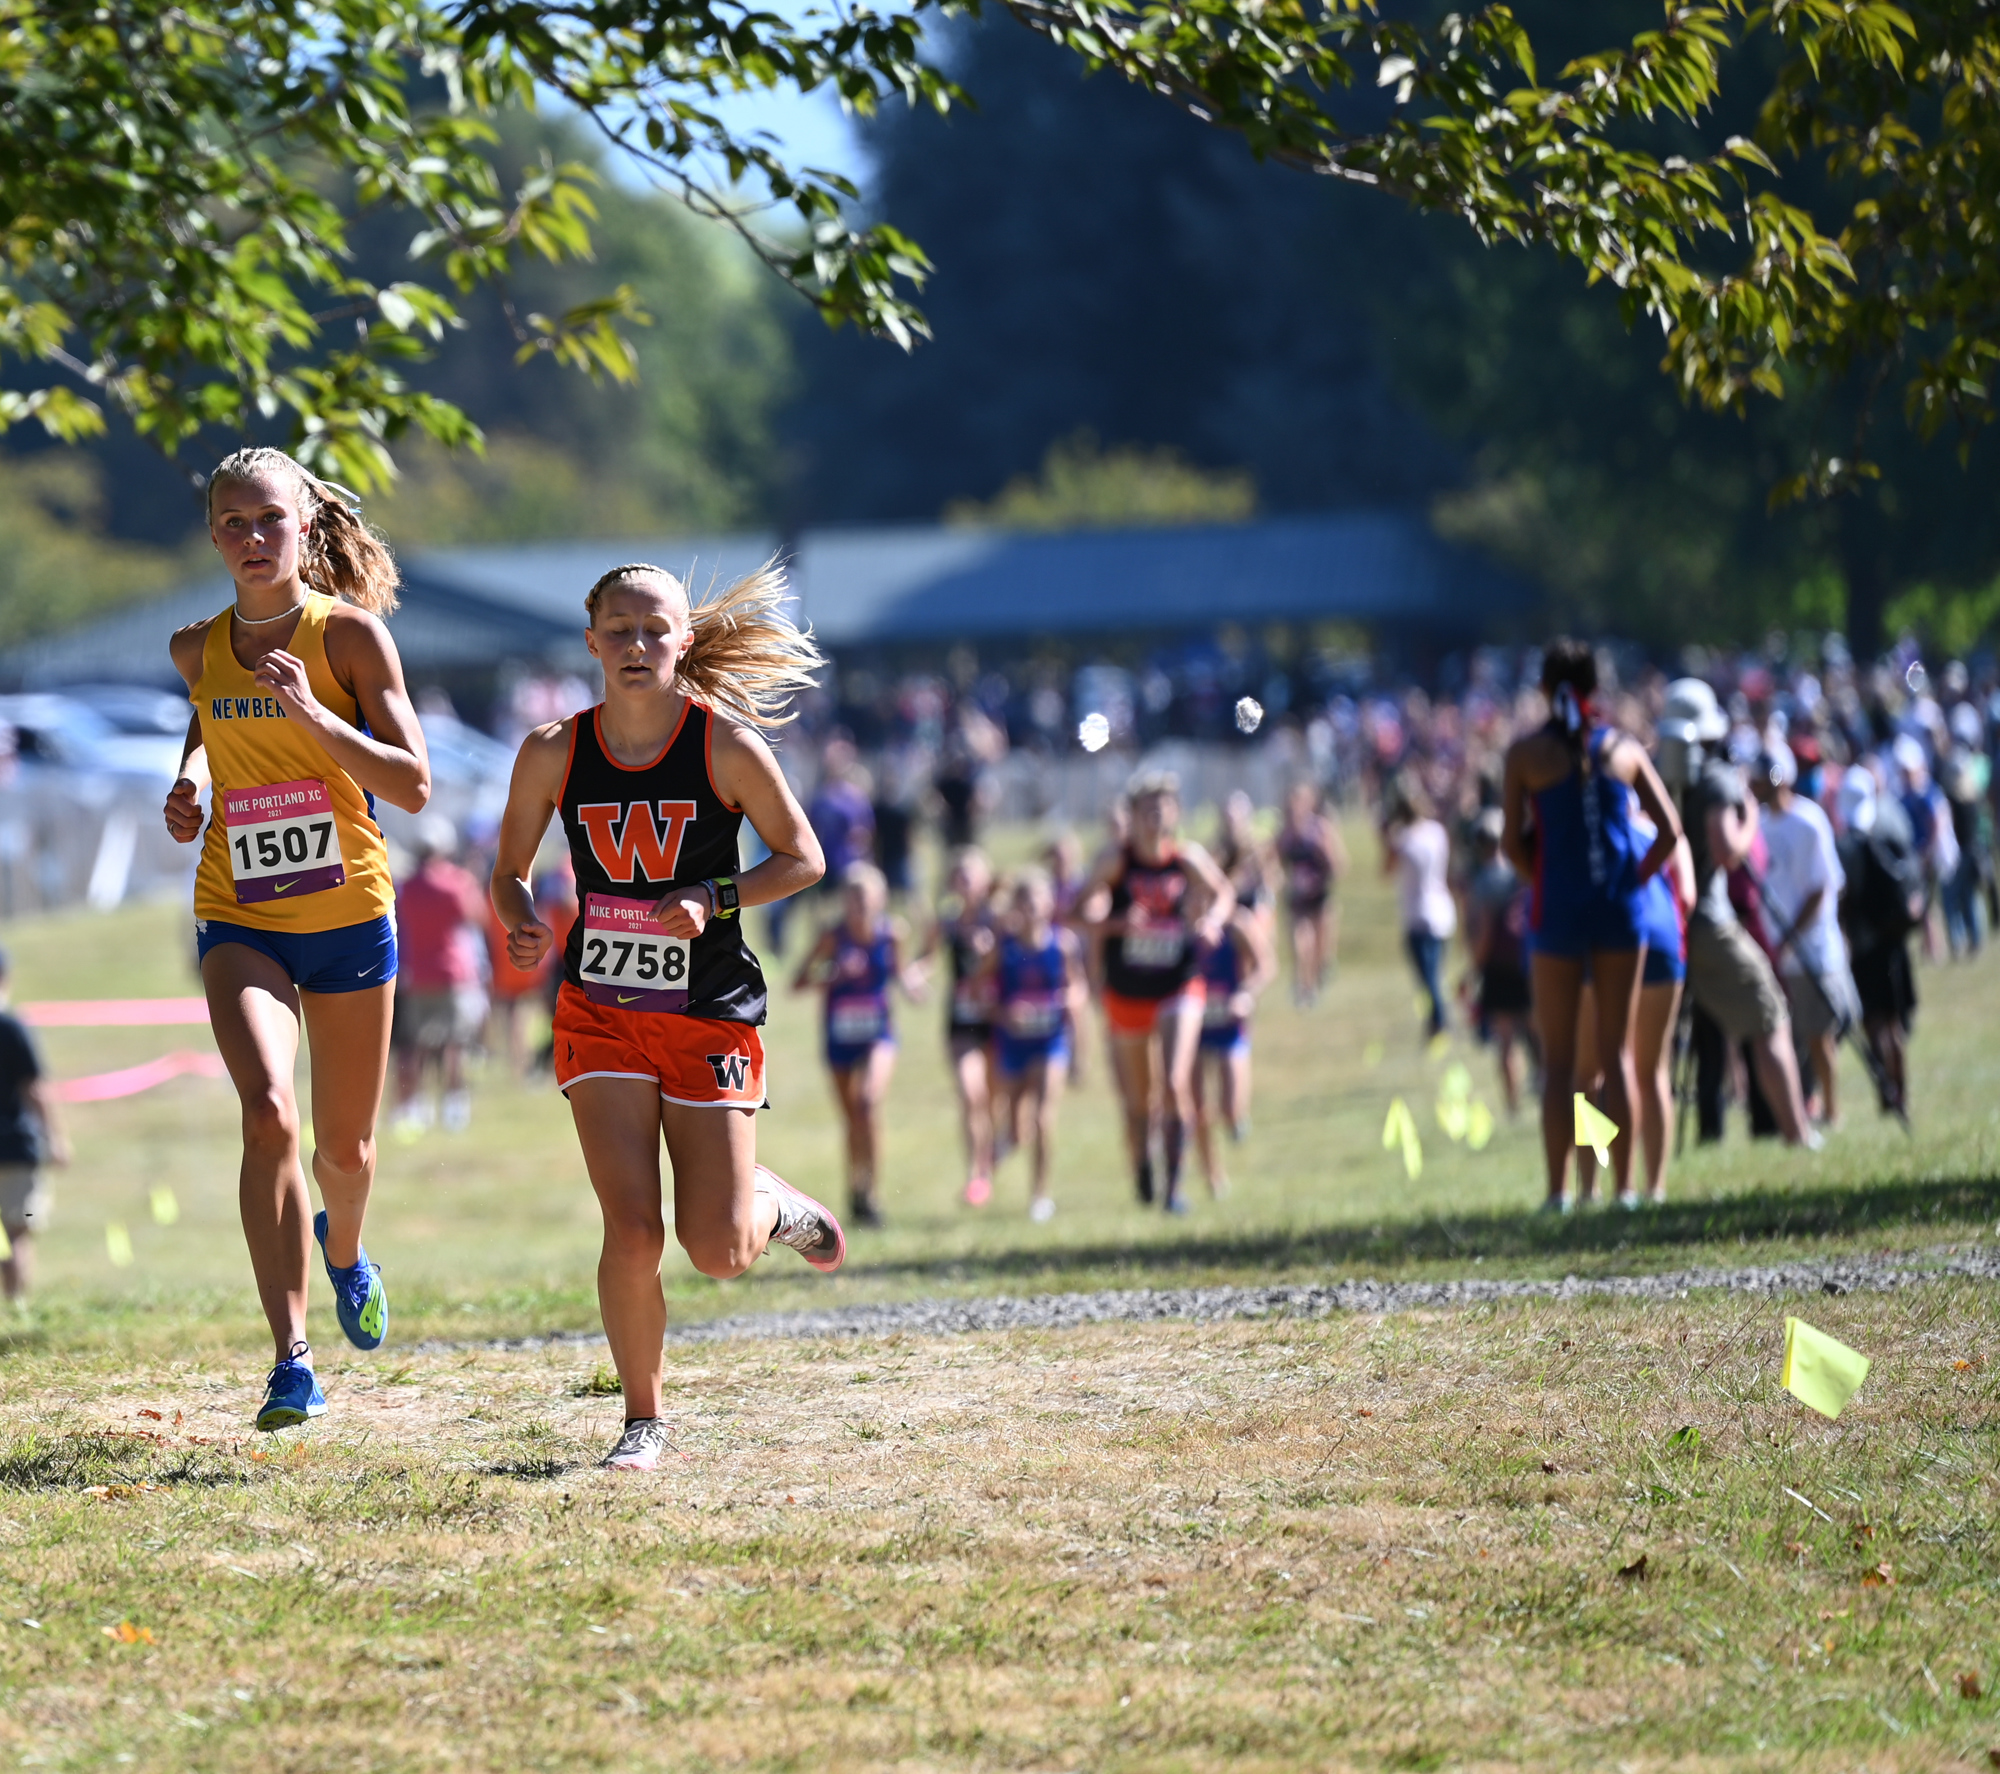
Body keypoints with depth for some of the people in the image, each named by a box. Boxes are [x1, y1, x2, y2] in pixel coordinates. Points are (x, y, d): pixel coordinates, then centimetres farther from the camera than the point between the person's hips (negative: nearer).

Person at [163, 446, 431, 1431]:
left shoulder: (352, 634, -8)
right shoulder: (199, 648, 3)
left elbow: (414, 785, -13)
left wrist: (312, 714, -24)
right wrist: (191, 781, 5)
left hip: (350, 916, -1)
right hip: (240, 923, 1)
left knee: (345, 1145, 13)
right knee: (268, 1116, -23)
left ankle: (344, 1246, 51)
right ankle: (291, 1358, -24)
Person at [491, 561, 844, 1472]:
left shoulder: (726, 743, -10)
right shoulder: (553, 753, -4)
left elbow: (802, 857, -1)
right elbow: (509, 871, 8)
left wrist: (711, 901, -17)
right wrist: (524, 926, -14)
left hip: (710, 1014, -1)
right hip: (602, 1012, 1)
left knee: (719, 1253, -2)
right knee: (632, 1232, -12)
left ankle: (770, 1200, 35)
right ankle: (643, 1421, 7)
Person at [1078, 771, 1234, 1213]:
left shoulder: (1187, 858, -5)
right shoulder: (1115, 862, -10)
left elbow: (1224, 892, 13)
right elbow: (1088, 916, -16)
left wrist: (1212, 920, -7)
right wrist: (1120, 923, -36)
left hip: (1178, 989, 0)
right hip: (1126, 992, 0)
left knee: (1175, 1085, -16)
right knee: (1137, 1100, 9)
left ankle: (1174, 1184, -10)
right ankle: (1142, 1172, 36)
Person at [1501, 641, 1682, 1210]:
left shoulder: (1527, 753, -3)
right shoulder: (1625, 750, 3)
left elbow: (1512, 843, -4)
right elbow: (1669, 830, -1)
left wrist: (1543, 884, 10)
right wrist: (1633, 880, 6)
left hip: (1559, 907, -2)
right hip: (1620, 908, 2)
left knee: (1558, 1057, 4)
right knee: (1617, 1052, 8)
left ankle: (1558, 1189, 0)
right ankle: (1623, 1186, 6)